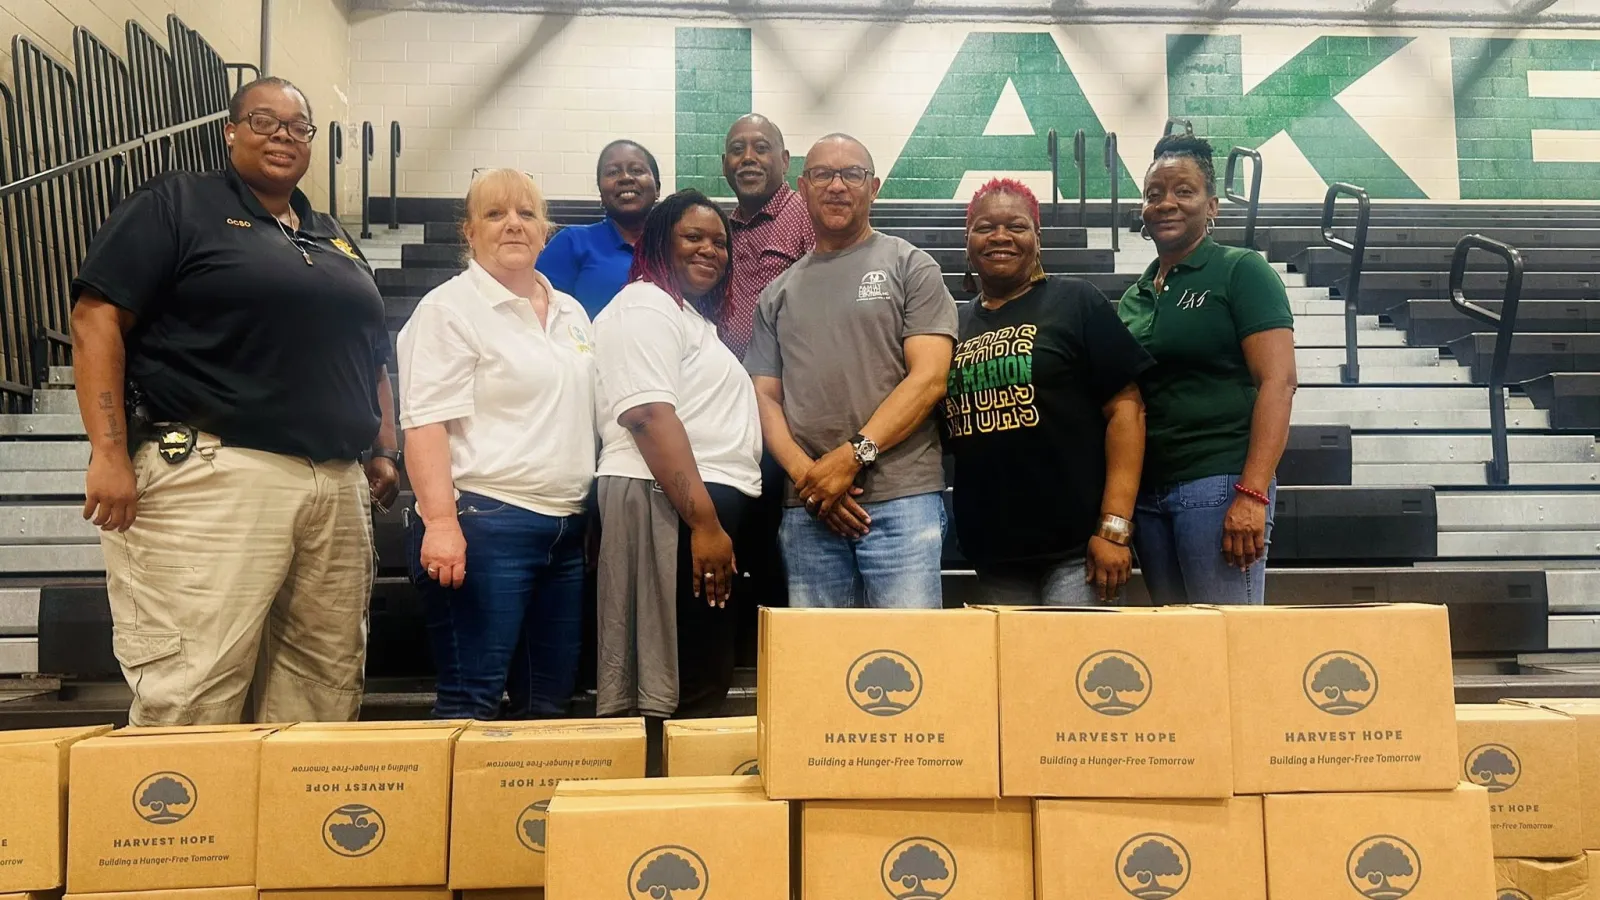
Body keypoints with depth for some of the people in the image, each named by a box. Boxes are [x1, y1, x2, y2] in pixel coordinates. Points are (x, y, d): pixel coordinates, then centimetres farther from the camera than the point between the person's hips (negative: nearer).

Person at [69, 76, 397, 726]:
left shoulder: (333, 239, 24)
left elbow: (371, 354, 28)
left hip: (338, 485, 7)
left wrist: (383, 452, 15)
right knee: (191, 699, -8)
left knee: (327, 685, 7)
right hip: (214, 476, -6)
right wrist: (111, 452, -14)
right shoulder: (176, 204, 4)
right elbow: (98, 316, -5)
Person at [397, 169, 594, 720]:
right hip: (484, 526, -7)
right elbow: (425, 423, -13)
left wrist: (586, 510, 18)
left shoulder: (571, 312, 17)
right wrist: (440, 522, -23)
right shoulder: (450, 309, -5)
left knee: (549, 703, 12)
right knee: (472, 701, -5)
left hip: (565, 529, 7)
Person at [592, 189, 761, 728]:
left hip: (704, 504, 10)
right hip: (671, 507, -10)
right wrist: (704, 521, -25)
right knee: (687, 686, -9)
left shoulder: (690, 316, 25)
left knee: (701, 678, 11)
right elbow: (650, 417, -19)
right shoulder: (645, 308, -6)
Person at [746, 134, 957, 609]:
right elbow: (766, 398, 12)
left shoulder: (910, 267, 5)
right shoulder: (778, 294, 17)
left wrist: (851, 456, -13)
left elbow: (929, 378, -5)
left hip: (902, 499, -3)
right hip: (807, 509, 4)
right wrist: (805, 473, -6)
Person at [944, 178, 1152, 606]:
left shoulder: (1075, 302, -2)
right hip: (992, 550, 5)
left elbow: (1126, 408, -8)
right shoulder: (955, 325, 12)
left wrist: (1115, 527, -14)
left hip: (1076, 544, -5)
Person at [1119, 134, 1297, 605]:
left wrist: (1253, 494, -19)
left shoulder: (1241, 271, -1)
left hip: (1219, 484, -6)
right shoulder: (1134, 297, 16)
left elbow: (1278, 382, -10)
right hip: (1147, 492, 6)